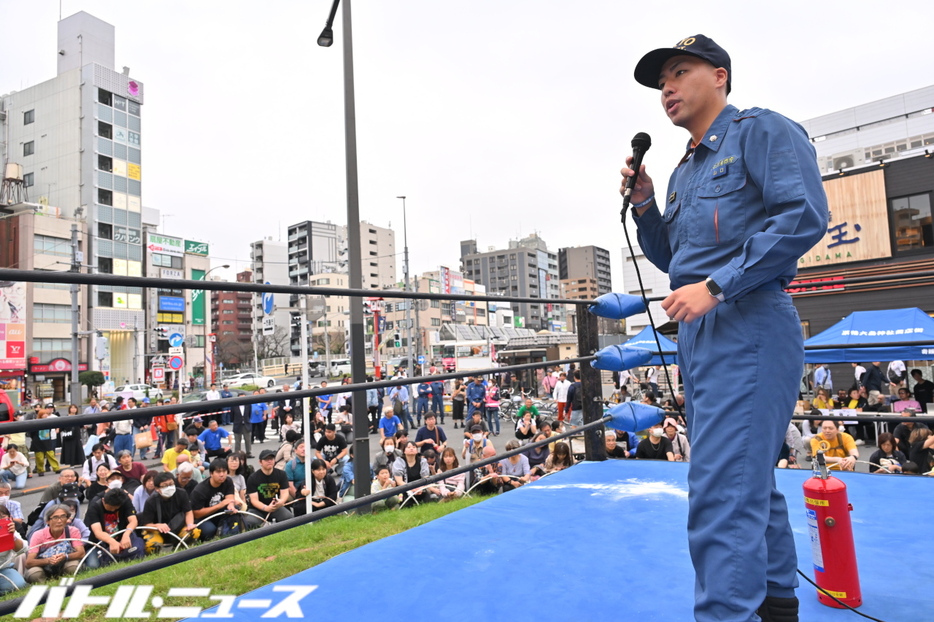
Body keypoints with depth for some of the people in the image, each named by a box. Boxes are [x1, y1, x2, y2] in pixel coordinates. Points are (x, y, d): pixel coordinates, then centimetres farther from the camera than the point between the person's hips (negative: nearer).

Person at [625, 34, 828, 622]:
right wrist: (644, 206, 8)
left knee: (722, 491, -12)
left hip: (748, 327, -9)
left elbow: (805, 216, -15)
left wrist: (716, 285, -20)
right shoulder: (683, 171, 22)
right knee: (751, 480, 18)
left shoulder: (761, 130, -1)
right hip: (699, 332, 9)